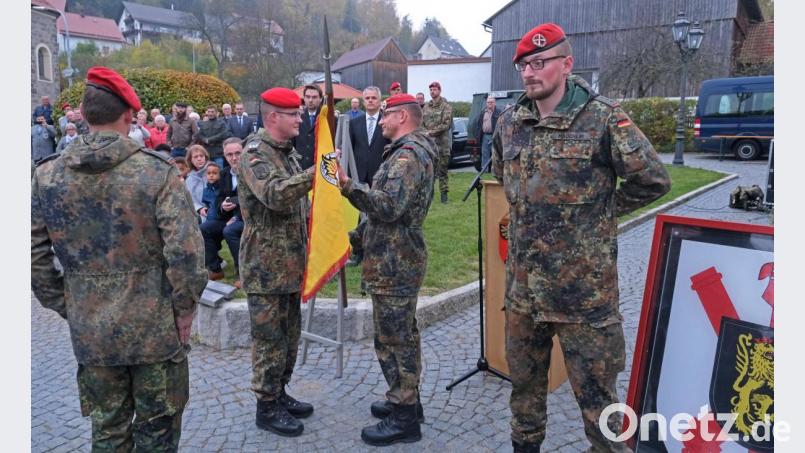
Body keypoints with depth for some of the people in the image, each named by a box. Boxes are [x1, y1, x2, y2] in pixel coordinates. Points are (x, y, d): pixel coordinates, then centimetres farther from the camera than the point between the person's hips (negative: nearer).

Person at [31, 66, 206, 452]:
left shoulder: (47, 175, -1)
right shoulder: (156, 171, -14)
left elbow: (34, 256, 3)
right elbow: (186, 251, -20)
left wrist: (64, 306, 13)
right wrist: (185, 307, -7)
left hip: (89, 331, 4)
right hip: (156, 328, -3)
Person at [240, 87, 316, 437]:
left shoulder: (288, 151, 14)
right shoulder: (255, 153, -14)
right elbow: (275, 194, -33)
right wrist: (317, 173, -35)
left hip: (291, 261, 9)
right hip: (266, 265, -9)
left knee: (290, 334, 17)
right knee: (270, 337, 2)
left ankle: (279, 394, 33)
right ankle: (267, 407, 17)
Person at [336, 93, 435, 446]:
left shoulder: (407, 155, -16)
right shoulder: (411, 151, 18)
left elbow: (389, 207, -28)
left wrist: (348, 185, -28)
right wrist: (352, 187, 13)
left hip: (394, 262, -11)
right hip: (399, 258, 11)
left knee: (393, 338, -3)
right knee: (401, 334, 19)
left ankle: (404, 418, 8)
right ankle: (406, 400, 33)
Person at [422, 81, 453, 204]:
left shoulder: (446, 106, -2)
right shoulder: (426, 106, 14)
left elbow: (446, 124, -11)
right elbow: (422, 123, 14)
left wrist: (431, 131, -14)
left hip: (442, 142, -4)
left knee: (442, 169, 0)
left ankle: (443, 192, 5)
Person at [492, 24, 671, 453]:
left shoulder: (602, 117, -11)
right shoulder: (510, 120, 5)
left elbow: (653, 180, -6)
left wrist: (601, 211, 2)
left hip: (584, 287, -5)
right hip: (522, 284, 6)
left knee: (595, 391, 7)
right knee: (523, 378, 21)